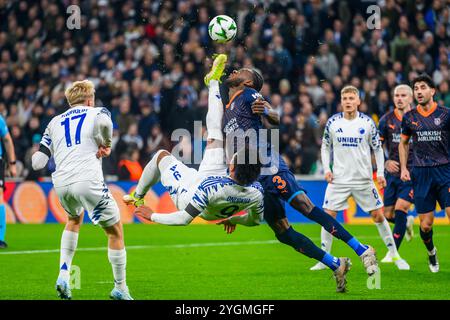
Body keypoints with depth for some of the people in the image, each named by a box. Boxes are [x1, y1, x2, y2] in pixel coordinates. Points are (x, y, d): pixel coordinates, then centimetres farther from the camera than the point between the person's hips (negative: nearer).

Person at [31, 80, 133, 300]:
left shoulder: (54, 123, 24)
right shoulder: (97, 113, 13)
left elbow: (37, 163, 17)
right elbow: (104, 122, -15)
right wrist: (107, 145, 2)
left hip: (61, 183, 5)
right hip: (87, 181, -5)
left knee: (74, 219, 35)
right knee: (115, 232, 10)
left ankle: (64, 274, 19)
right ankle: (120, 289, 13)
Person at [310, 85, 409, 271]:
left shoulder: (367, 122, -2)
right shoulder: (333, 122, 0)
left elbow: (378, 148, 5)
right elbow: (325, 146, 11)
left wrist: (380, 173, -3)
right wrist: (327, 169, -1)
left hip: (364, 179, -1)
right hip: (338, 179, 1)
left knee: (378, 216, 2)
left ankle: (394, 255, 15)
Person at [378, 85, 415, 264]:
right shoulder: (386, 120, 4)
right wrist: (386, 162, -9)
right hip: (393, 171, 3)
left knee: (400, 208, -17)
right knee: (387, 215, 2)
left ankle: (393, 253, -8)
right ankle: (407, 222, 38)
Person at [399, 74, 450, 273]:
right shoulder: (409, 117, 6)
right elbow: (403, 143, 19)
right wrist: (403, 168, 8)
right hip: (420, 173, 1)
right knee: (425, 224, 1)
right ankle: (431, 252, 31)